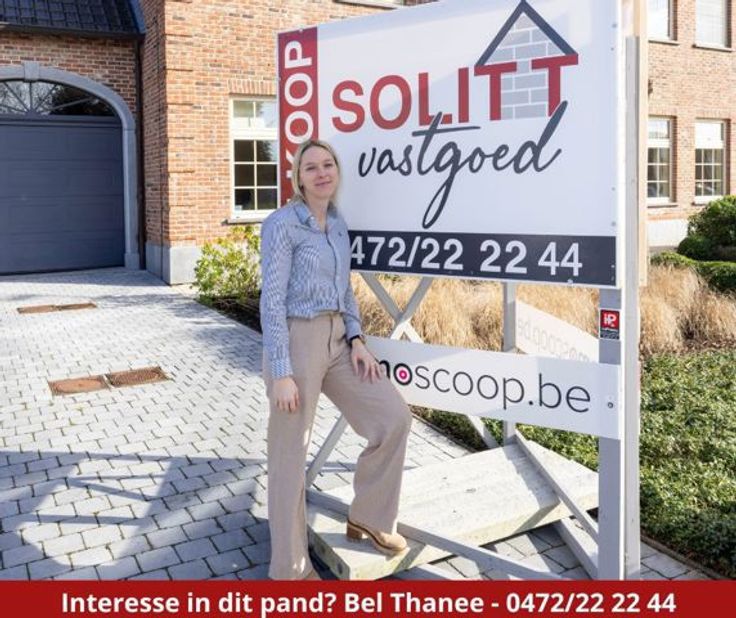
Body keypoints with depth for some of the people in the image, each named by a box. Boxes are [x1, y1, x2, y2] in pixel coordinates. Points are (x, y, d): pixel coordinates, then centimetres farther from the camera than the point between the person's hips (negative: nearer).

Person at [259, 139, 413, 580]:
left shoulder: (338, 224, 11)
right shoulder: (282, 224, -12)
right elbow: (272, 300, -16)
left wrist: (356, 339, 5)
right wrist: (280, 373, -19)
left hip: (336, 339, 8)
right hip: (296, 340, -7)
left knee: (394, 415, 3)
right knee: (291, 454, 3)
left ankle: (368, 516, 23)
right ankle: (291, 569, 19)